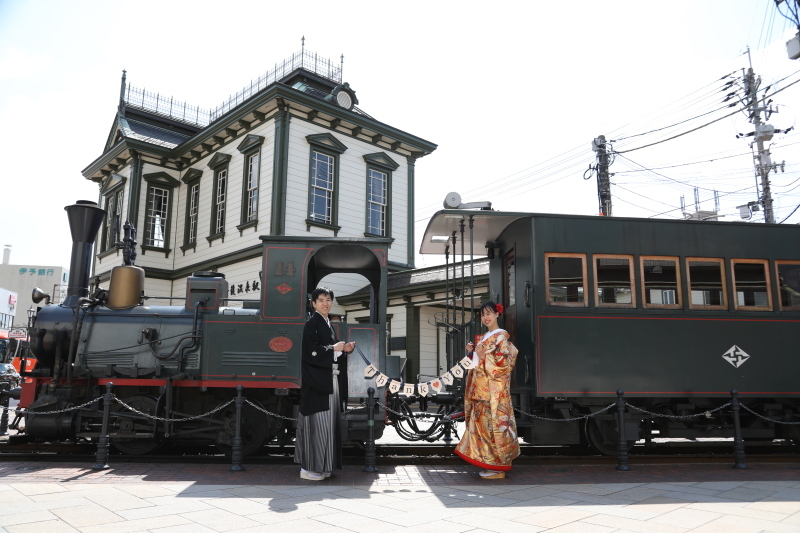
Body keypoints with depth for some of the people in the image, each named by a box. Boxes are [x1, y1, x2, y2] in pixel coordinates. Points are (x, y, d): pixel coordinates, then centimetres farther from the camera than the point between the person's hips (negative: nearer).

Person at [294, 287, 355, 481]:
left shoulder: (328, 325, 18)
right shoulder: (311, 324, -7)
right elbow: (312, 351, -18)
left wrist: (344, 350, 4)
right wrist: (333, 348, -10)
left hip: (330, 381, 9)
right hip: (316, 381, -9)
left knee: (328, 422, 10)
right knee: (317, 422, -7)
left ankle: (321, 466, 17)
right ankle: (309, 468, 1)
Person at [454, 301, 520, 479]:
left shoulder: (501, 337, -8)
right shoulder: (485, 337, 18)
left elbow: (504, 363, -15)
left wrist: (483, 355, -18)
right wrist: (473, 351, 7)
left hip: (494, 389, -9)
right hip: (481, 388, 9)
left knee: (493, 423, -6)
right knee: (482, 422, 9)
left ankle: (497, 467, 2)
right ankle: (490, 464, 18)